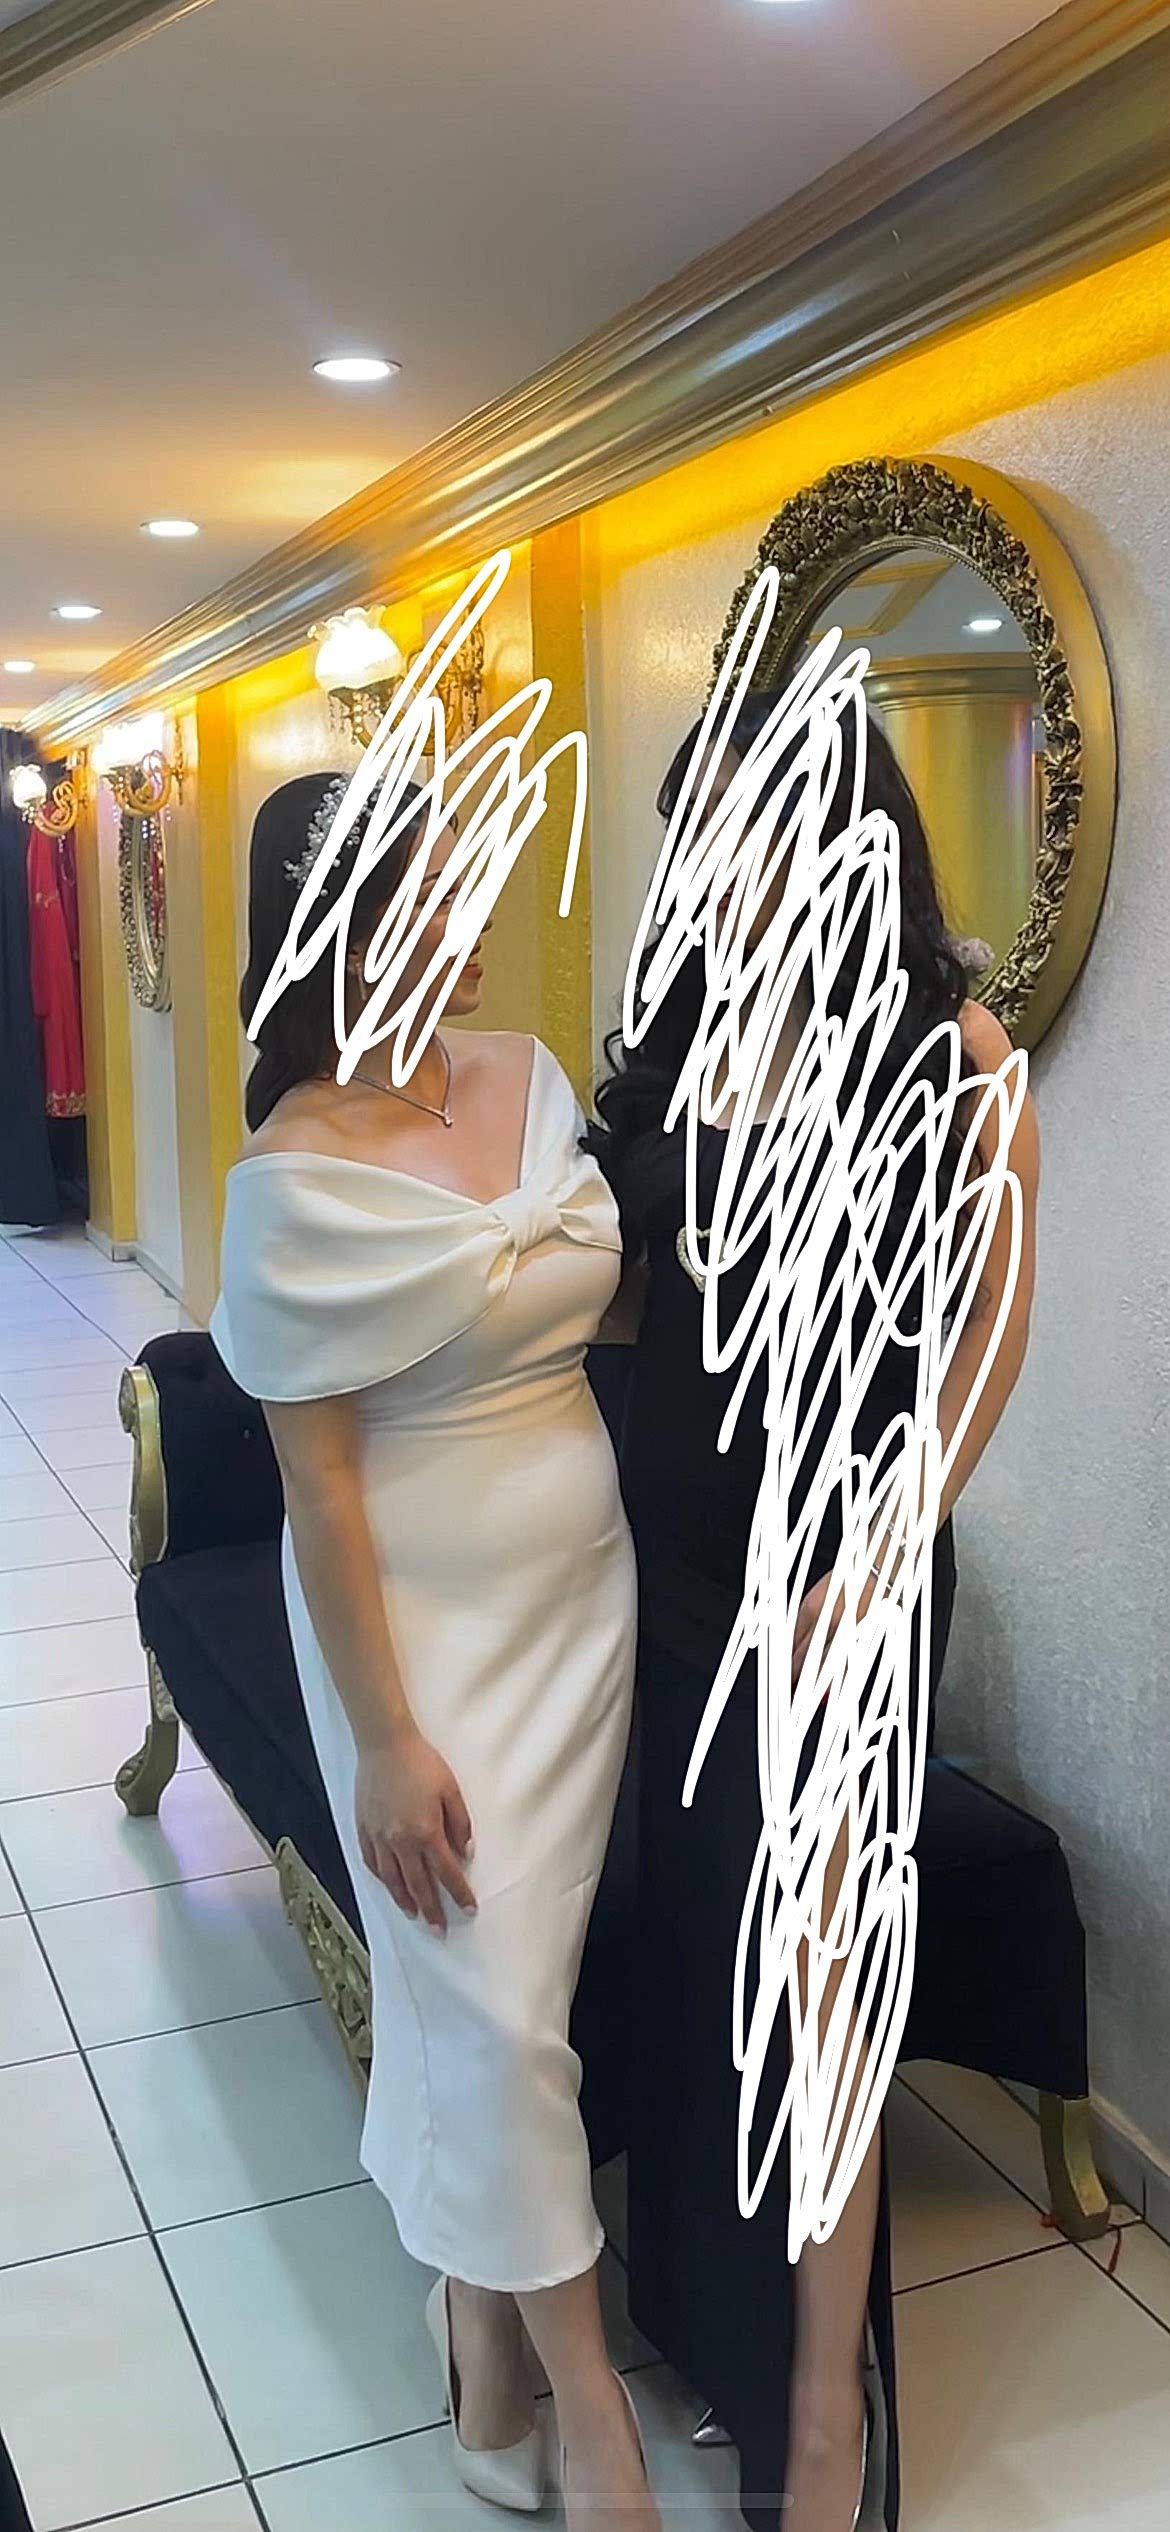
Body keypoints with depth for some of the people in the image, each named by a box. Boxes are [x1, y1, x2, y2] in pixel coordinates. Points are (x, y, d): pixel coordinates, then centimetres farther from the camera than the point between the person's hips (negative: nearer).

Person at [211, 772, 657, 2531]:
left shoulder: (527, 1074, 0)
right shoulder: (298, 1179, -18)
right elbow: (316, 1478, -15)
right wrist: (385, 1738, -14)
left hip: (587, 1588, 6)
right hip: (424, 1617, -5)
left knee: (512, 1982, 16)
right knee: (490, 2002, 6)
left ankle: (483, 2318, 38)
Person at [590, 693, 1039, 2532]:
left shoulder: (954, 1048, -10)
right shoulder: (675, 1043, 5)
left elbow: (987, 1333, -10)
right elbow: (618, 1297, 8)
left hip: (838, 1568, -5)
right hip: (670, 1553, 5)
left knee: (804, 1971, 3)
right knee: (689, 1931, 16)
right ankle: (704, 2302, 39)